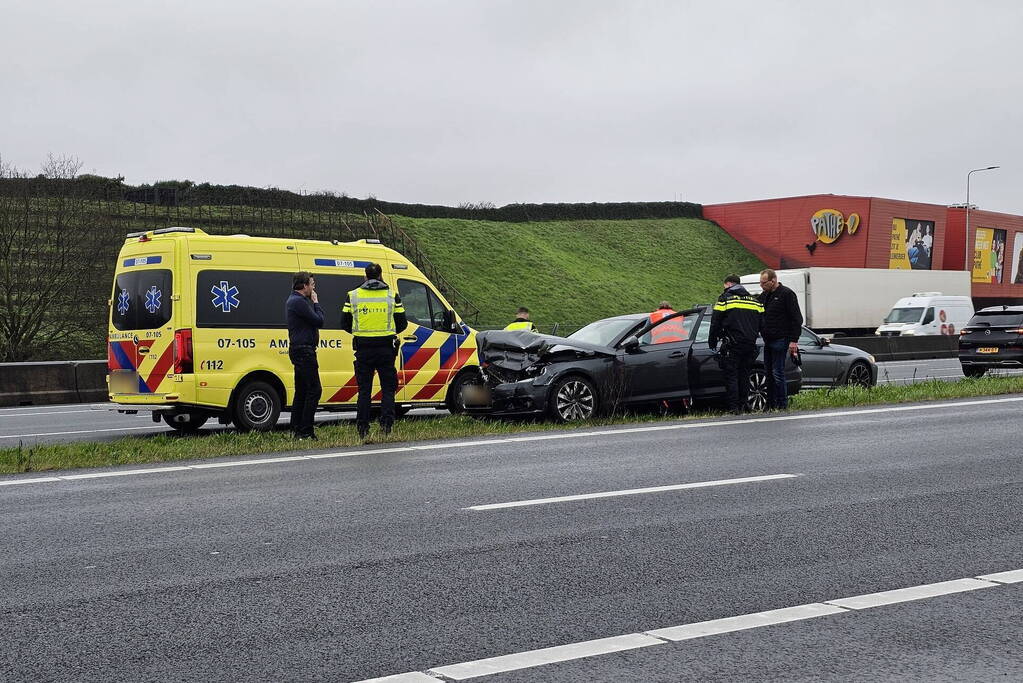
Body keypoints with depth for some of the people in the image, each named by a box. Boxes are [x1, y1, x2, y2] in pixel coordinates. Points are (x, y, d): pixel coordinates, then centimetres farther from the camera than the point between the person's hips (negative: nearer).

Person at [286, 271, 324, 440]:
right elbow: (319, 321, -14)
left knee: (301, 391, 13)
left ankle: (297, 430, 15)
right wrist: (316, 303, -5)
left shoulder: (293, 300, 19)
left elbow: (316, 320, 20)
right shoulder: (299, 301, -15)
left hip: (298, 350, 11)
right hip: (304, 350, -11)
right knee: (314, 390, -11)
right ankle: (305, 432, -13)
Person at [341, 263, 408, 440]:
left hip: (363, 349, 1)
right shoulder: (392, 296, 0)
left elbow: (345, 324, 5)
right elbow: (402, 323, 4)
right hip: (386, 348, -1)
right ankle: (386, 423, -4)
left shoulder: (353, 296, 1)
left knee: (364, 389, 8)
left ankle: (362, 429, 6)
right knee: (388, 387, 8)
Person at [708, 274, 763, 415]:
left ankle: (734, 408, -5)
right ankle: (743, 406, 11)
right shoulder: (755, 301, 15)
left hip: (732, 345, -5)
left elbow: (715, 323, -2)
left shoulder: (725, 299, -2)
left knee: (731, 376, -1)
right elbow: (761, 323, 18)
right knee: (744, 375, 12)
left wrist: (712, 342, 7)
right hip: (750, 345, 5)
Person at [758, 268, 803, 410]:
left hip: (780, 340, -8)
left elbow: (796, 319, -9)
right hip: (768, 341, 8)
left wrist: (794, 340, -15)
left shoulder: (786, 294, -7)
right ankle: (771, 405, 13)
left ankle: (782, 405, -4)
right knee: (769, 373, 9)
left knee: (777, 373, -9)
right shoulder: (763, 296, 16)